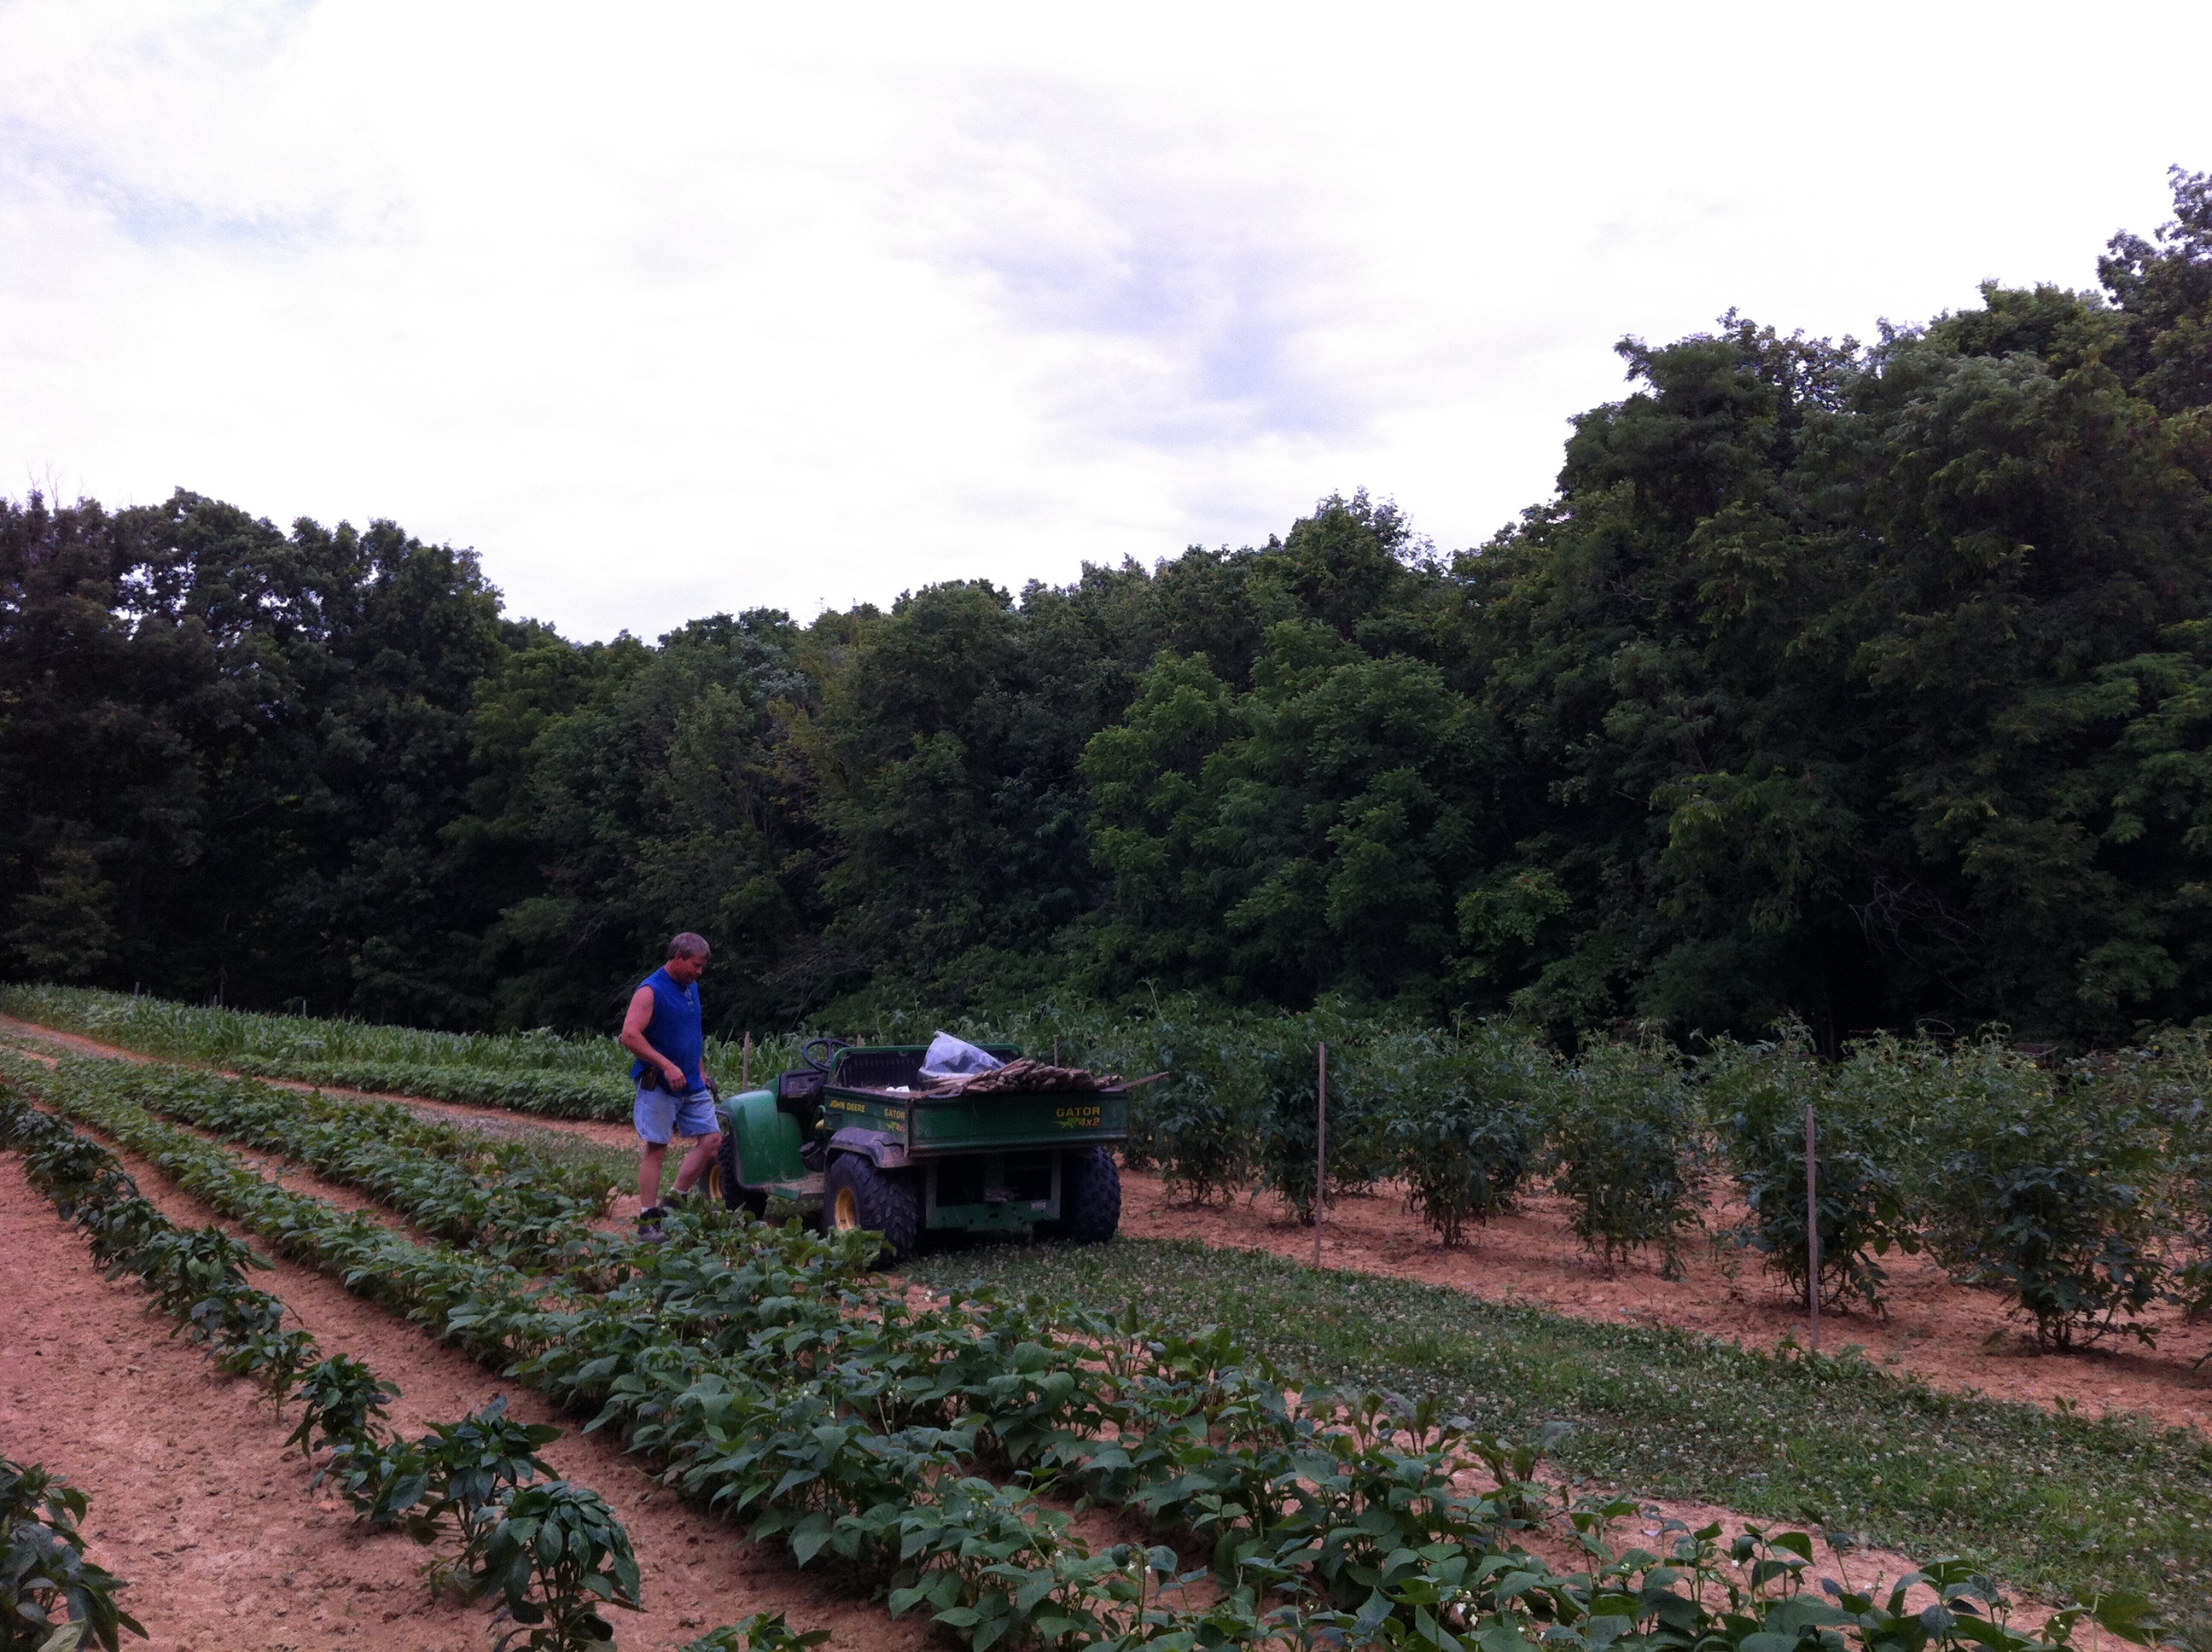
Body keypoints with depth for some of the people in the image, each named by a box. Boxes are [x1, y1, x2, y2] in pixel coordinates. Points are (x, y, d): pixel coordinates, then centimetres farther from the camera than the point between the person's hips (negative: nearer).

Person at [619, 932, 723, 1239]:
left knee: (711, 1140, 4)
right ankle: (648, 1220, 2)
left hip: (693, 1086, 8)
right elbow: (630, 1036, -23)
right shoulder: (650, 991, -14)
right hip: (659, 1087, -8)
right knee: (656, 1149, -4)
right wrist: (667, 1066, -26)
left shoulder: (692, 988, 12)